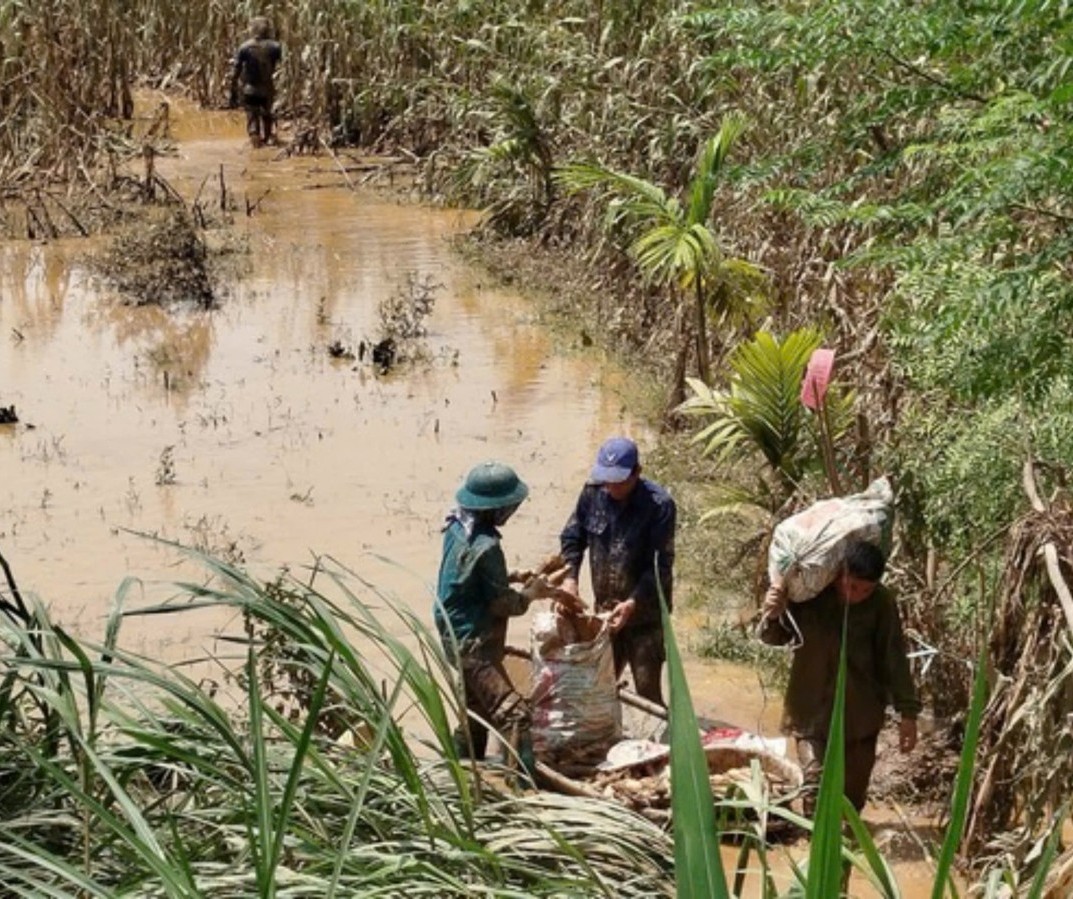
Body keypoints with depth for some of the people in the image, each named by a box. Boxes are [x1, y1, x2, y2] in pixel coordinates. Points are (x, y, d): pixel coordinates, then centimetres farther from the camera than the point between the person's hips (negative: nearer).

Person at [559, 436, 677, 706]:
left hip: (645, 616, -5)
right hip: (605, 611, 5)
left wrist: (633, 603, -30)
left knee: (647, 694, -1)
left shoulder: (659, 505, -20)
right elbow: (572, 538, 6)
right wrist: (569, 577, -11)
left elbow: (661, 566, -20)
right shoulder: (593, 494, -5)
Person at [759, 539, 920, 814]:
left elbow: (894, 658, -5)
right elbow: (776, 637, -4)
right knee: (816, 784, -13)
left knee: (854, 791, 11)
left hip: (861, 712, 2)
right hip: (813, 709, -1)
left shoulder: (881, 602, -13)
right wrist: (772, 616, -27)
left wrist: (908, 711, -8)